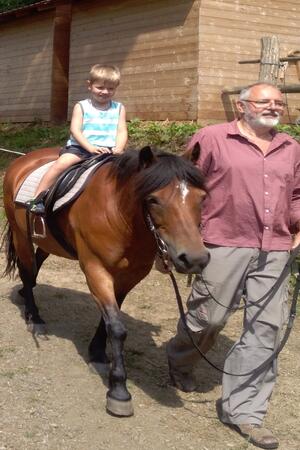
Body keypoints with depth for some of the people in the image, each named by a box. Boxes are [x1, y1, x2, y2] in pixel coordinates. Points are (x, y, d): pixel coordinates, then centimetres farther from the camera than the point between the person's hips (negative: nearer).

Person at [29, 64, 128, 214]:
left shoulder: (118, 108, 13)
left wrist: (118, 149, -17)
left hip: (109, 150, 2)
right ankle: (37, 199, -25)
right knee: (61, 163, -27)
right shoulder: (81, 107, 7)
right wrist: (91, 148, -20)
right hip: (81, 148, -2)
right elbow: (75, 130, -4)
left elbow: (122, 131, 5)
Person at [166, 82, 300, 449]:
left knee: (266, 330, 3)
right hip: (225, 246, -4)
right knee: (207, 317, 6)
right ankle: (179, 362, 40)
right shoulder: (212, 138, -1)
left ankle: (242, 409, 14)